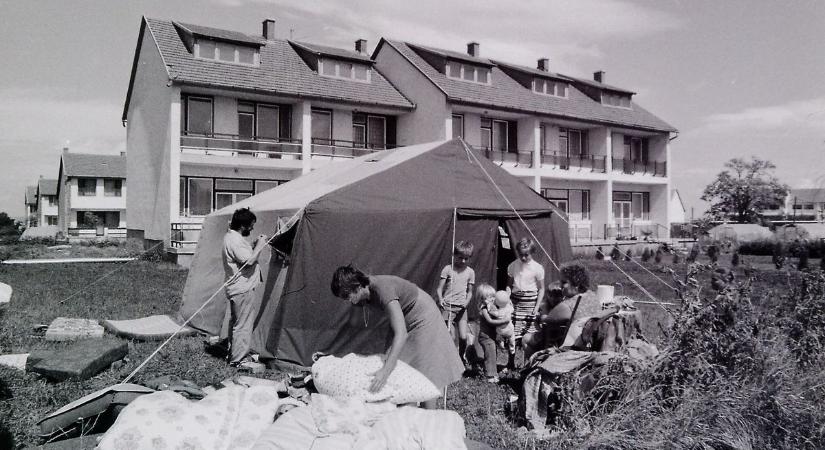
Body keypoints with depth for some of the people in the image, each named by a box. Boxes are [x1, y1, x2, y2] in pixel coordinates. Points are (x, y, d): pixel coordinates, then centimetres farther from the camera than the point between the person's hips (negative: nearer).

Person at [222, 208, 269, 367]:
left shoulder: (231, 236, 11)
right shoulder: (235, 240, -22)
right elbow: (249, 261, -28)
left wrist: (254, 245, 7)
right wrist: (259, 246, -16)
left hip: (236, 288, 11)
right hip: (243, 289, -11)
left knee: (235, 322, 20)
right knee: (243, 325, -3)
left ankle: (233, 354, 32)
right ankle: (238, 359, 4)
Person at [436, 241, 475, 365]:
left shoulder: (470, 272, 8)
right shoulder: (448, 269, 0)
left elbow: (469, 291, 13)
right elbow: (439, 289, -2)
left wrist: (466, 301, -7)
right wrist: (440, 299, -21)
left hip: (461, 308, 2)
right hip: (448, 306, -2)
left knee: (463, 337, -4)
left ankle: (461, 358, 23)